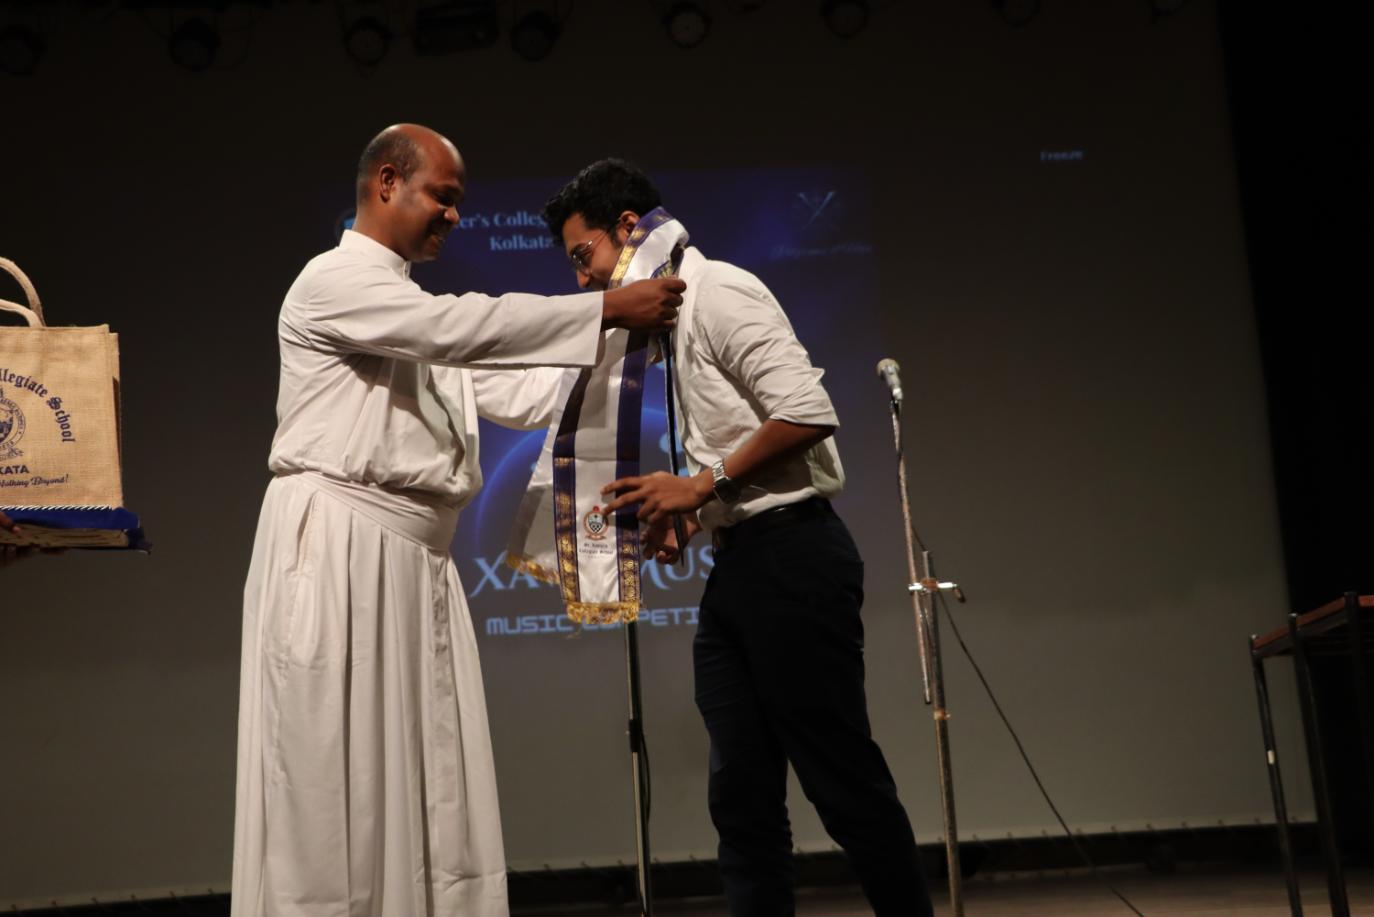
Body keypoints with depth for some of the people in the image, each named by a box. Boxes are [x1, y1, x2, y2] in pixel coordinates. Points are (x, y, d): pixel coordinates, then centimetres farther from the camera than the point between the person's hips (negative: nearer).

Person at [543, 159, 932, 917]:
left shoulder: (717, 292, -9)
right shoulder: (671, 318, 18)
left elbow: (808, 413, -20)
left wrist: (701, 484, -16)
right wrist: (682, 515, 8)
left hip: (791, 551, -9)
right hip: (735, 564, 9)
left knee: (844, 780, -2)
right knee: (741, 791, 8)